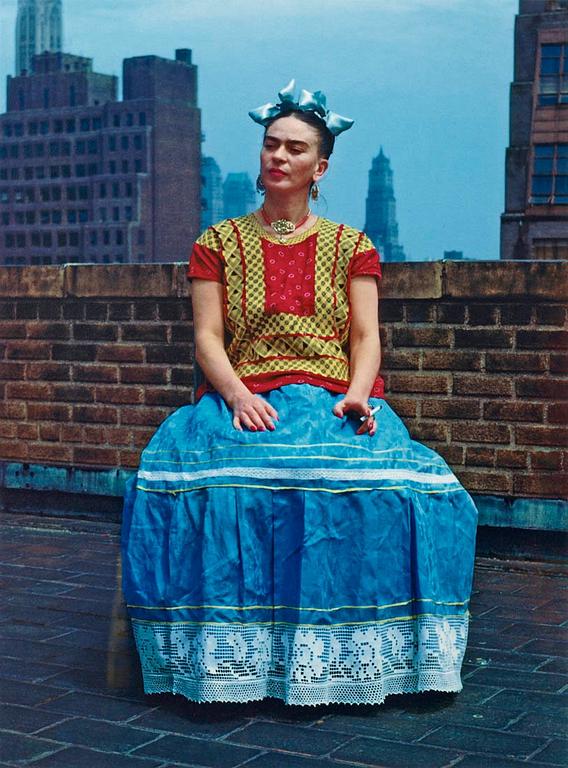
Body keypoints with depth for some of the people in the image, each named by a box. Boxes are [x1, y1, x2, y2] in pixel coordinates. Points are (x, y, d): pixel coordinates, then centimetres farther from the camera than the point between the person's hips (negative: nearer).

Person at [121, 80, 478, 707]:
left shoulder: (351, 247, 16)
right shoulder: (218, 244, 14)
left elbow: (366, 336, 6)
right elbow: (207, 337, 4)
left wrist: (356, 396, -15)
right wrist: (239, 396, -16)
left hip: (334, 402, 1)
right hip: (243, 401, 0)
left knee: (383, 485, -33)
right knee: (220, 481, -35)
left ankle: (351, 654, -17)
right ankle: (231, 658, -21)